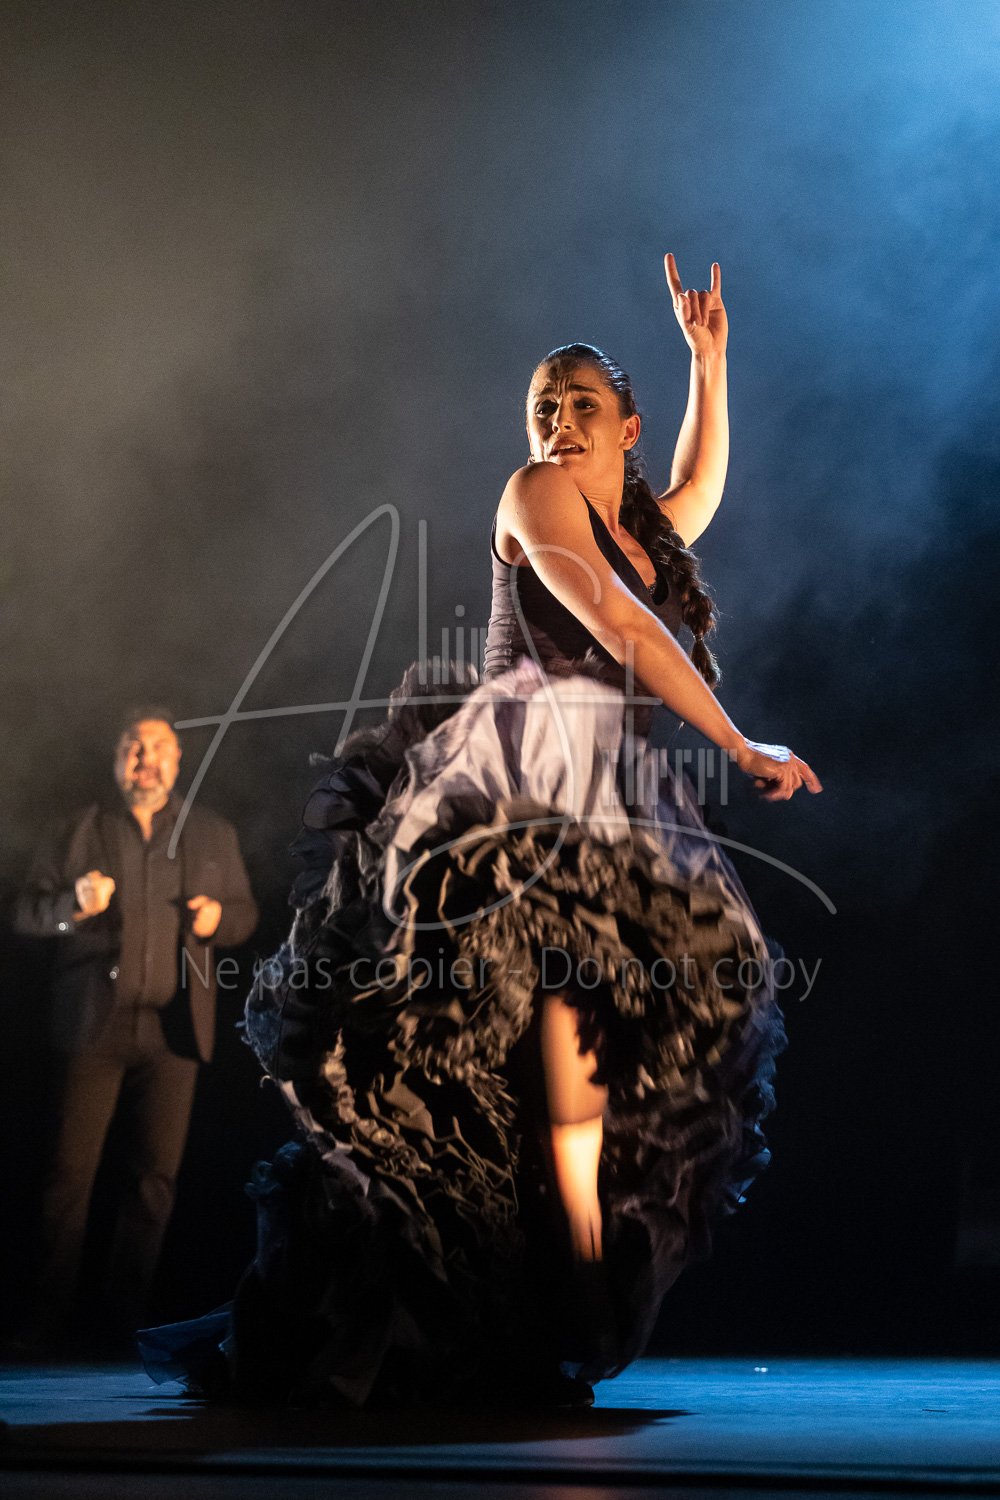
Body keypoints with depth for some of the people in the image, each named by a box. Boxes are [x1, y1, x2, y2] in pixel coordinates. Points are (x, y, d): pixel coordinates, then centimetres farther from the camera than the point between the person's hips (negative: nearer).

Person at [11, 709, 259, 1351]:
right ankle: (49, 1316, 6)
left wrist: (219, 917, -8)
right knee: (71, 1171, -1)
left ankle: (127, 1315, 16)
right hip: (95, 1026, -2)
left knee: (157, 1173, 6)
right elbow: (26, 912, 2)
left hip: (174, 1028, 2)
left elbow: (246, 911, 14)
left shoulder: (214, 833, 11)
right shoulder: (76, 832, 5)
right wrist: (73, 906, -18)